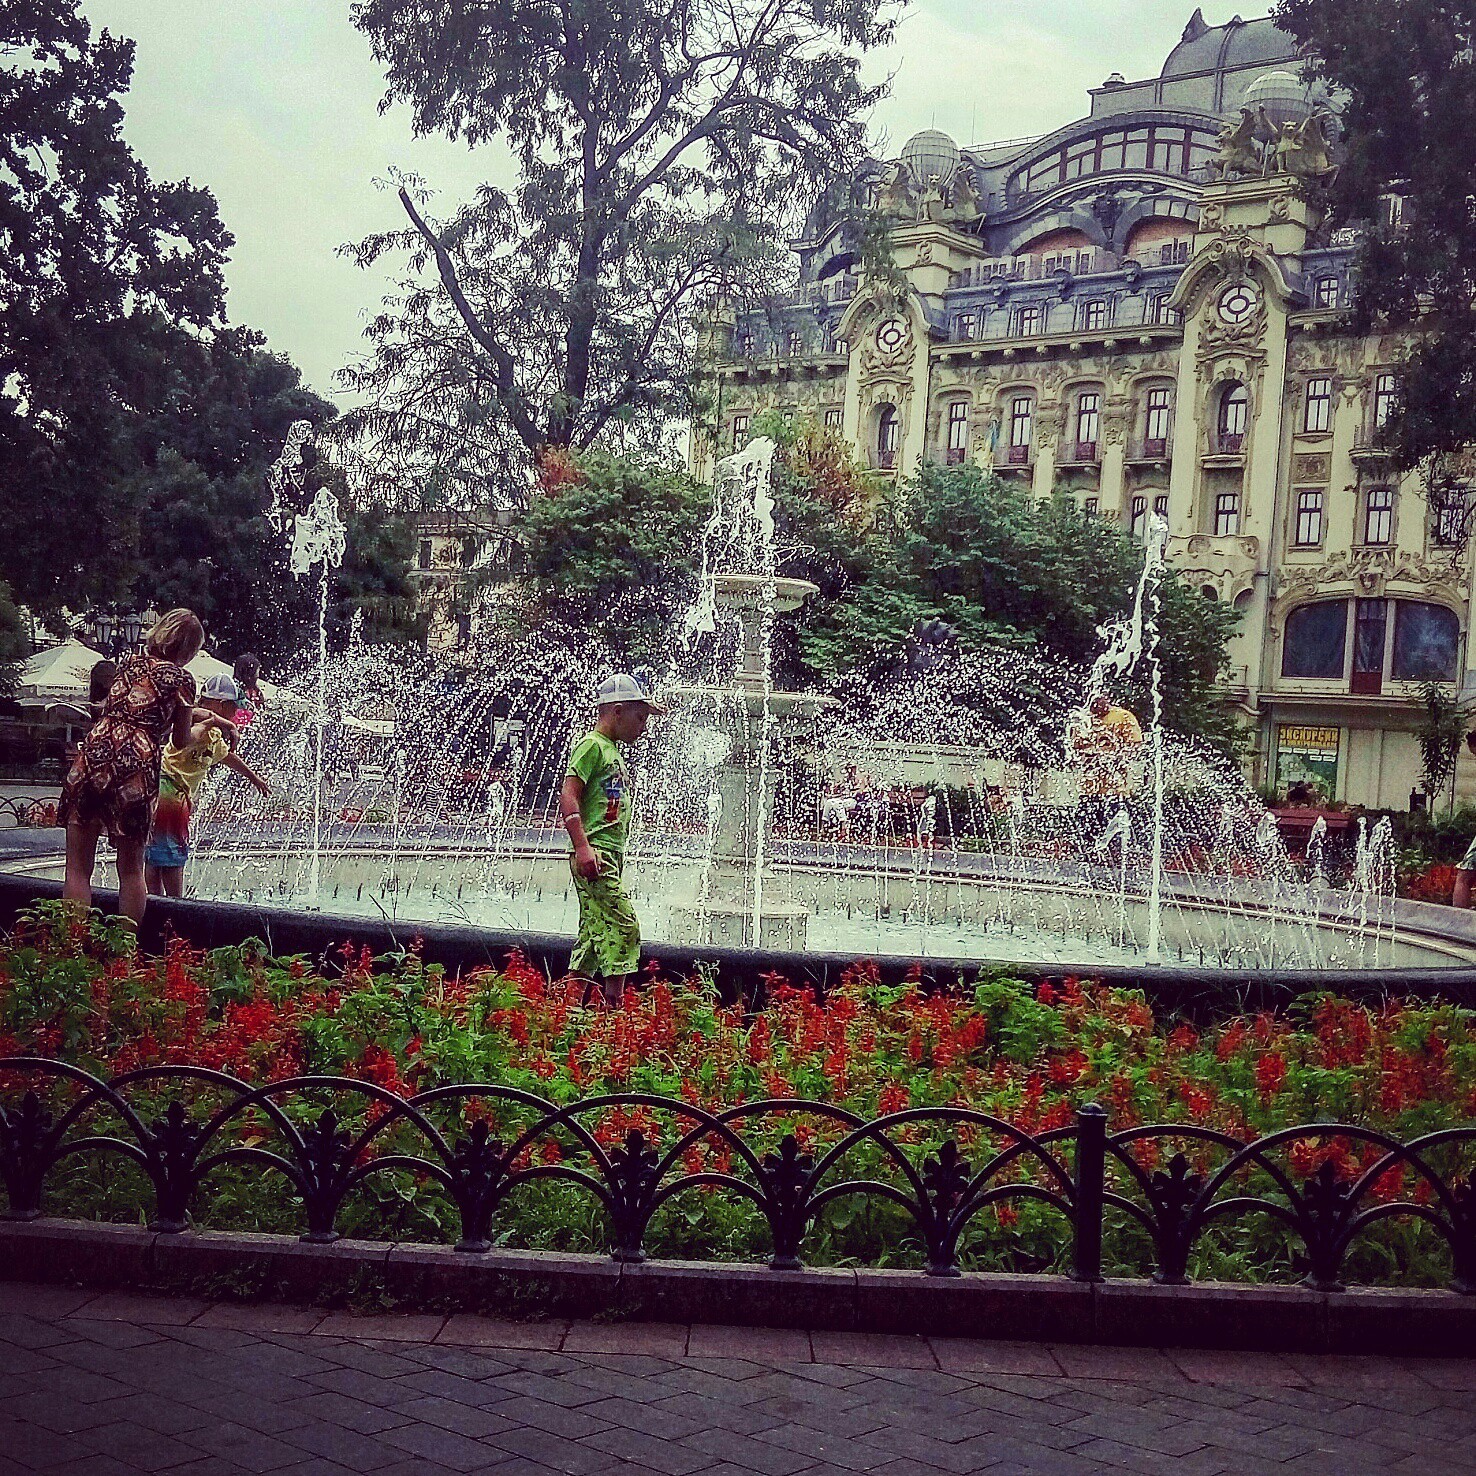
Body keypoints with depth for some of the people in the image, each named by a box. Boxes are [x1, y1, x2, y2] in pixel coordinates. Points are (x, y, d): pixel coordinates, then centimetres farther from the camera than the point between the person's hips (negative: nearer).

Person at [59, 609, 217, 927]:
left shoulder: (130, 661, 20)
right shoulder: (180, 678, 6)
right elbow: (181, 741, 13)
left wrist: (202, 714, 46)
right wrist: (207, 724, 34)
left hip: (94, 754, 3)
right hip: (137, 766, -2)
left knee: (78, 869, 6)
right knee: (131, 870, 13)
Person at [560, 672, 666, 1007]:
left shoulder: (614, 752, 23)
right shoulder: (592, 745, -6)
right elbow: (568, 796, -15)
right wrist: (582, 847, -23)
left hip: (610, 858, 10)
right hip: (595, 857, -10)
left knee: (593, 936, 7)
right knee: (623, 927, -14)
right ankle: (615, 1005, -15)